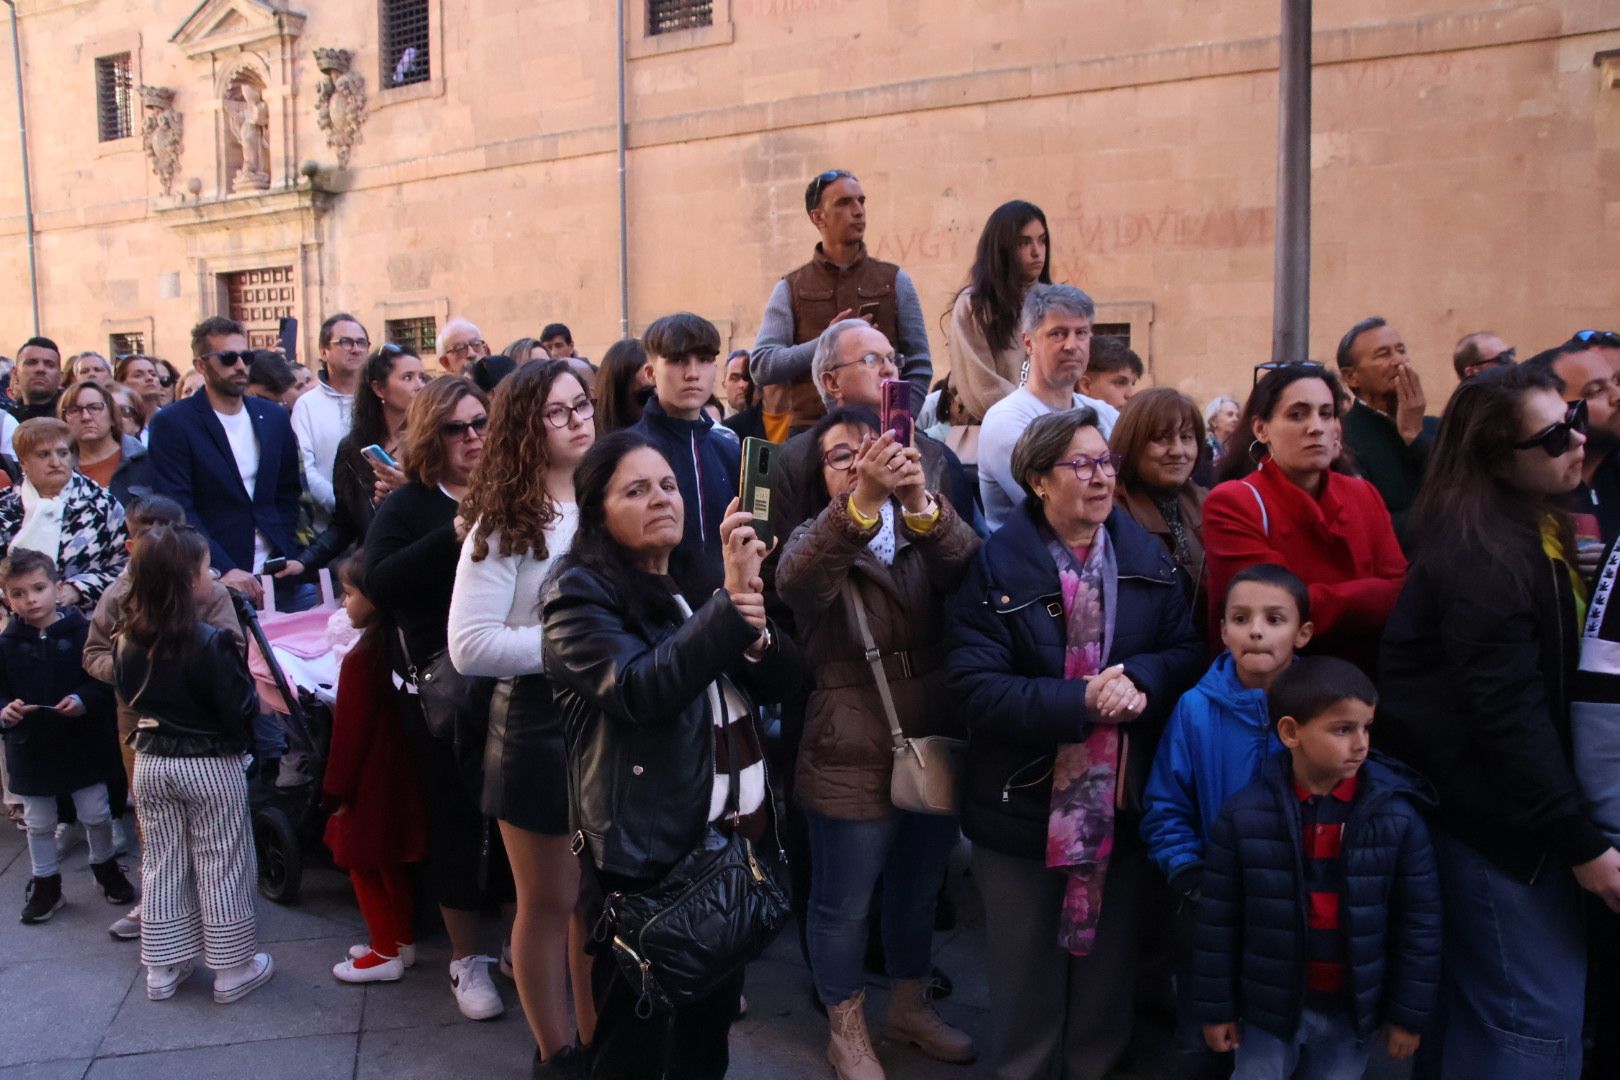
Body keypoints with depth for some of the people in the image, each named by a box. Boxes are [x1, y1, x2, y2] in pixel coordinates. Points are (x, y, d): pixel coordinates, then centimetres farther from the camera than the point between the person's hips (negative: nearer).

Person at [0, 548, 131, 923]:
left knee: (96, 814, 11)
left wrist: (83, 701, -27)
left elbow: (104, 680, -10)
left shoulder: (82, 632, -11)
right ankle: (45, 884, 32)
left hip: (82, 745, -2)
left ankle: (106, 868, 34)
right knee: (39, 823, 15)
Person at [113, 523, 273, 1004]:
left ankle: (163, 969, 27)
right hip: (210, 766, -6)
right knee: (222, 868, 6)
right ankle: (233, 970, 16)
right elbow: (240, 708, -19)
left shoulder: (128, 643, -3)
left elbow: (128, 696, 11)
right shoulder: (210, 642, -22)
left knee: (160, 865, 16)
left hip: (150, 763, 6)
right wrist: (250, 685, -1)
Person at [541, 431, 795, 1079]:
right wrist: (730, 602, -31)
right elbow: (640, 689, -28)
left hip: (735, 831, 7)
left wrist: (754, 635, -15)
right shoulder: (581, 595, -12)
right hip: (648, 846, -7)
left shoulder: (699, 579, 11)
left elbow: (774, 683, 8)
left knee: (713, 1021, 20)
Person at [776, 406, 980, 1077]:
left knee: (919, 892, 22)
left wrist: (921, 503, -40)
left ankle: (911, 1007, 44)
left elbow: (973, 572, -21)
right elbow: (794, 581, -33)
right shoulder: (818, 542, -8)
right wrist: (862, 500, -48)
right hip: (853, 762, -4)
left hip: (937, 751, 4)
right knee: (843, 906, 11)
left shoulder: (926, 533, 2)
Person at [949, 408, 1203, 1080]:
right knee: (1027, 972, 16)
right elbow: (975, 684, -20)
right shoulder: (997, 566, -13)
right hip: (1026, 801, -3)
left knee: (1110, 958, 21)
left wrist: (1138, 680, -20)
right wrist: (1080, 702, -28)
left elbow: (1187, 651, 1)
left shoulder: (1147, 558, 1)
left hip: (1122, 799, 4)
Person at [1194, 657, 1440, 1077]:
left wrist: (1409, 1013, 1)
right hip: (1269, 1007, -1)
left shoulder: (1397, 817, -9)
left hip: (1353, 1009, 1)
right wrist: (1217, 1007, -2)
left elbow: (1418, 923, -1)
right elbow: (1219, 920, -5)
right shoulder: (1245, 815, -12)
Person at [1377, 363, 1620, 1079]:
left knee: (1478, 1007, 20)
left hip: (1518, 808, 10)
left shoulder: (1534, 530, 11)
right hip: (1491, 816, -9)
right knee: (1542, 1022, -3)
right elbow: (1511, 715, -23)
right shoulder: (1479, 557, -20)